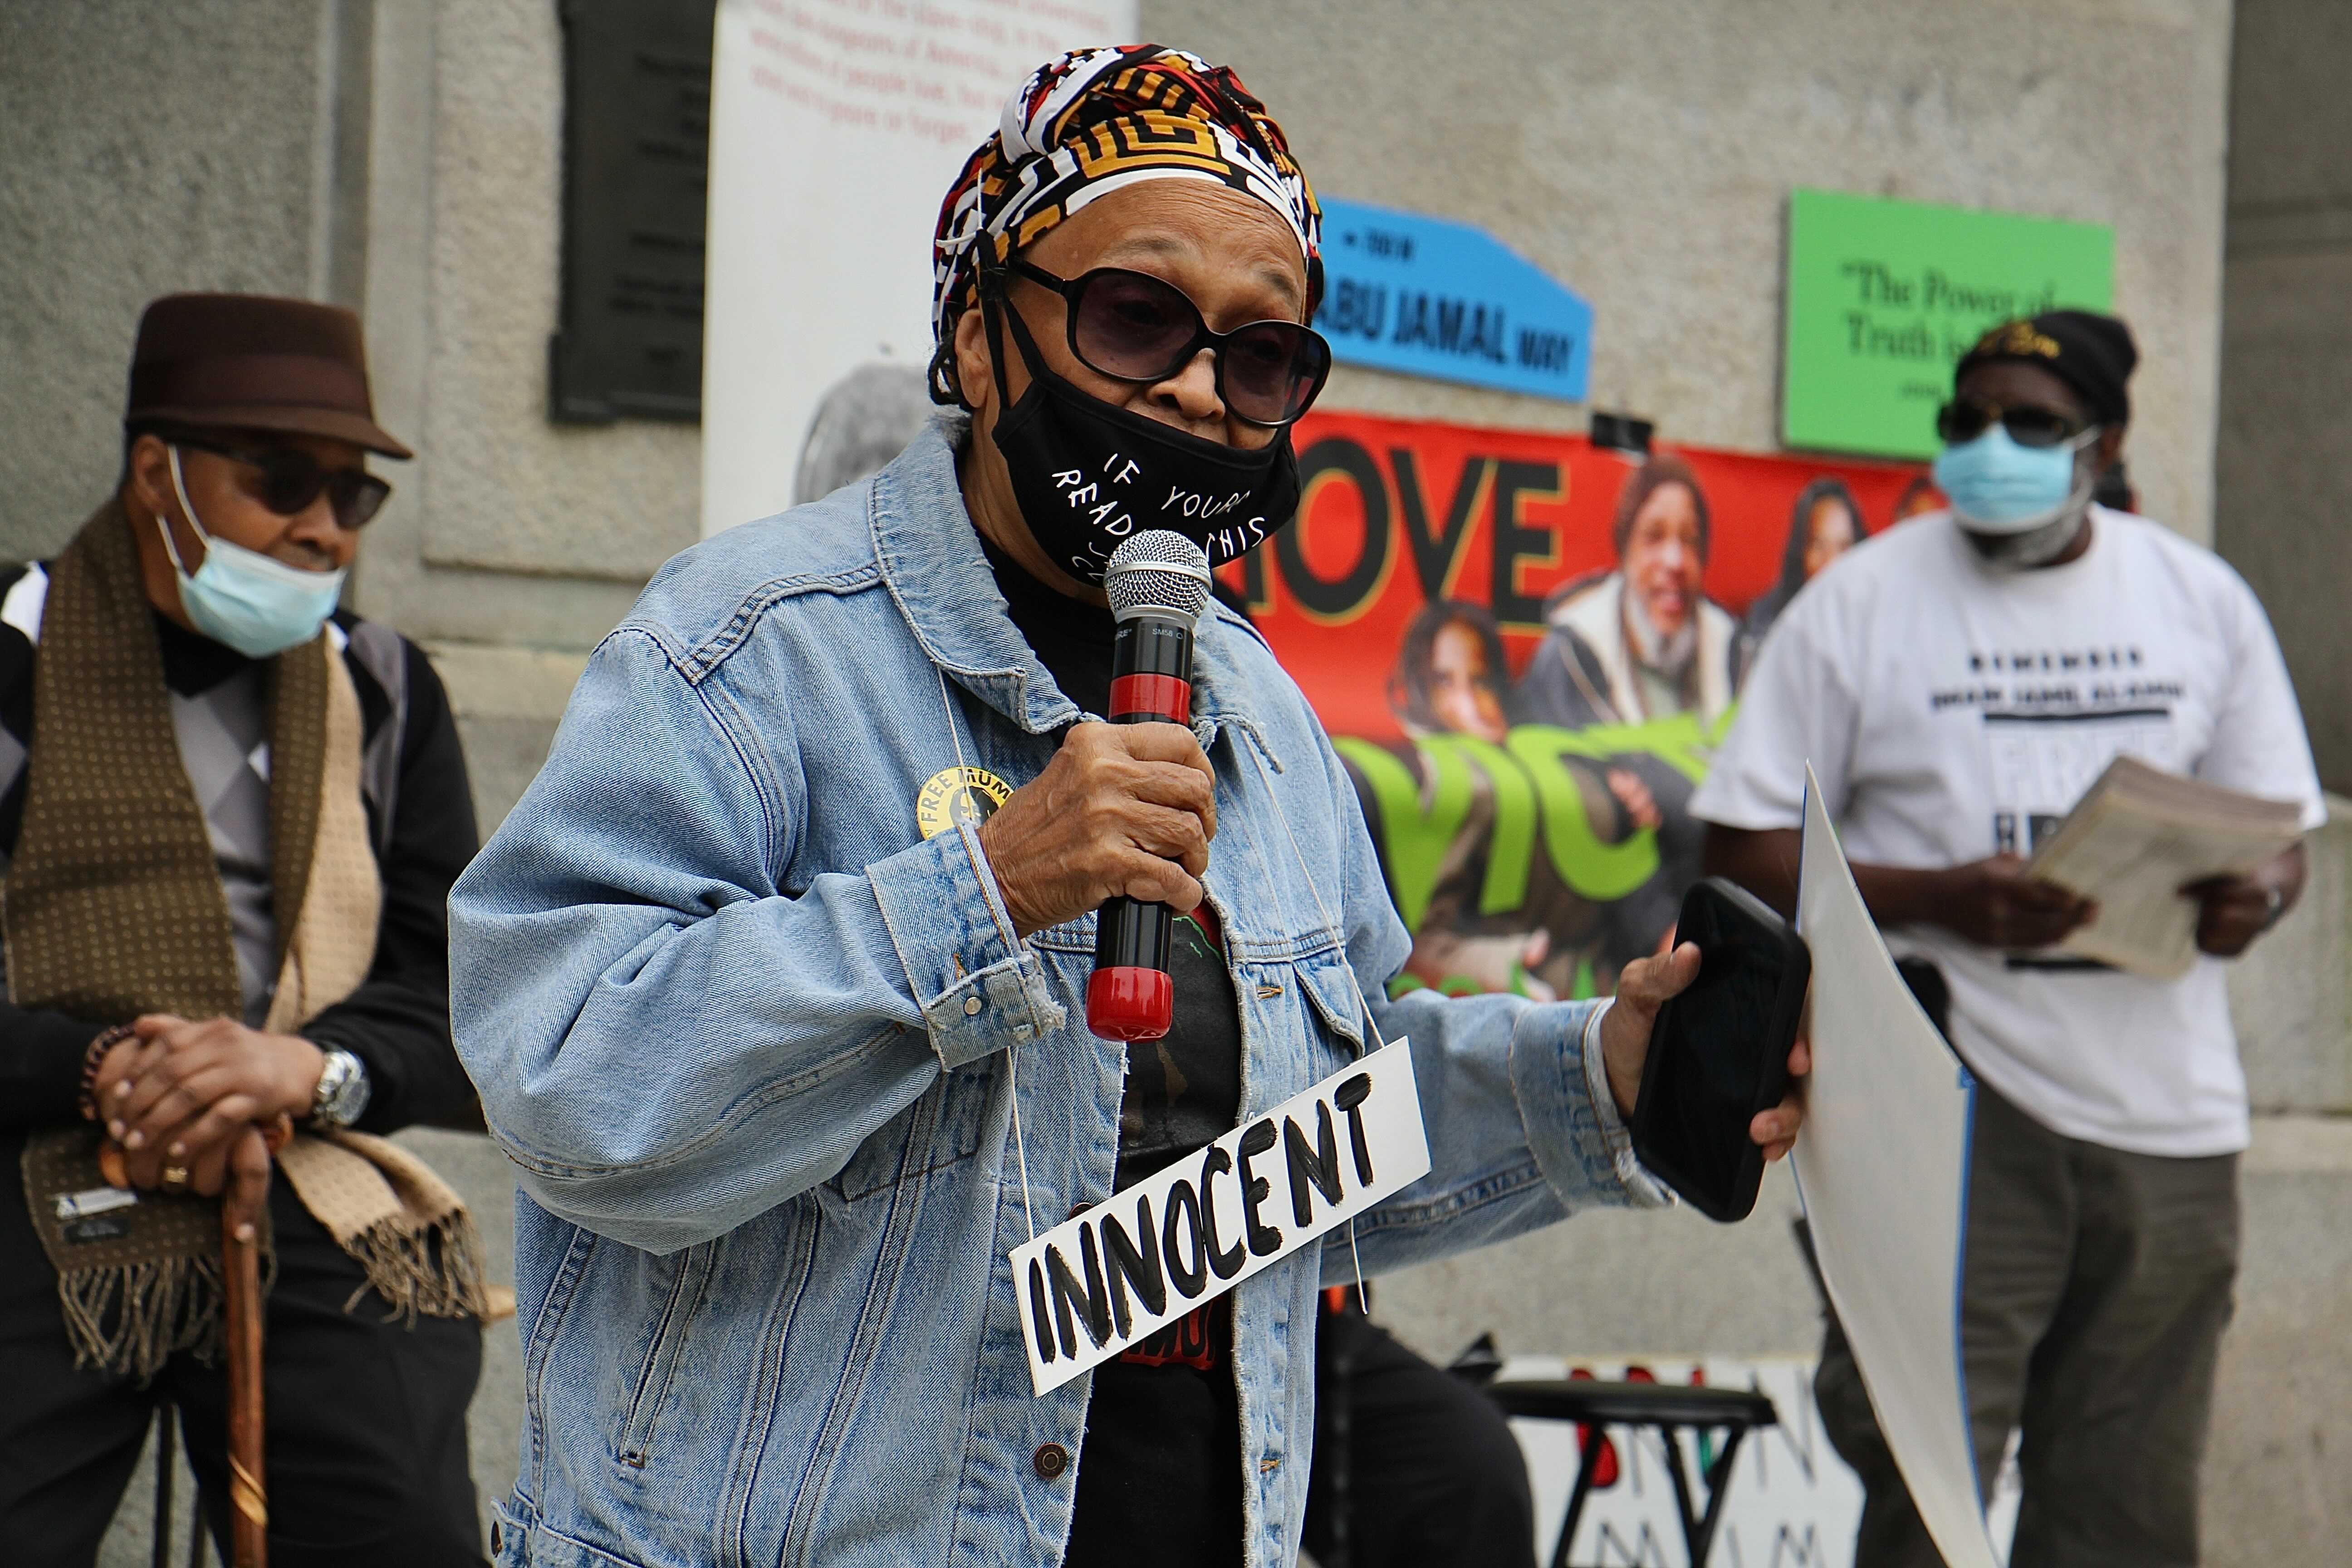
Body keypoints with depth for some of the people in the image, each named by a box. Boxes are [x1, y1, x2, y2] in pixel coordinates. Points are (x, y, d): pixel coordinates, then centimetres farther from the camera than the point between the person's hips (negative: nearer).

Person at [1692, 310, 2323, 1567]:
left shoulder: (2202, 601, 12)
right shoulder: (1861, 602, 3)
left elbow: (2278, 831, 17)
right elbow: (1742, 849, 1)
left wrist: (2249, 900, -8)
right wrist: (1937, 899, -15)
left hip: (2168, 1117, 3)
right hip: (1957, 1097, -3)